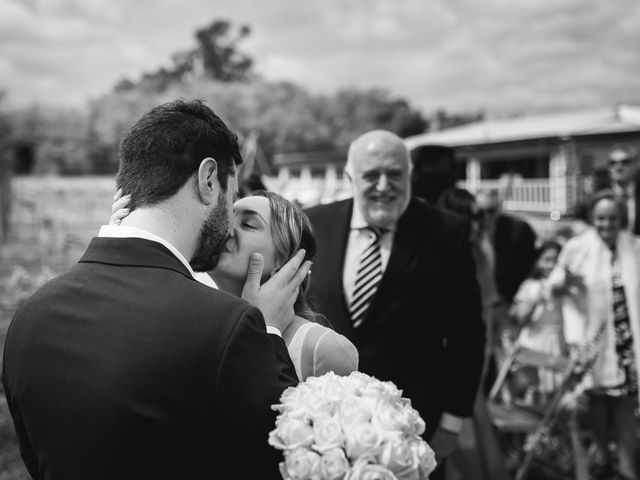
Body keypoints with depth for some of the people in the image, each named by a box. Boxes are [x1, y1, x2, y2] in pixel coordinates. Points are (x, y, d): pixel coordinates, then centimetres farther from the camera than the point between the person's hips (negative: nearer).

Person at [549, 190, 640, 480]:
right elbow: (553, 286, -3)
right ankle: (601, 451, 29)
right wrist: (566, 282, -22)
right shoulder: (577, 248, -7)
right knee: (598, 396, 9)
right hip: (593, 333, -2)